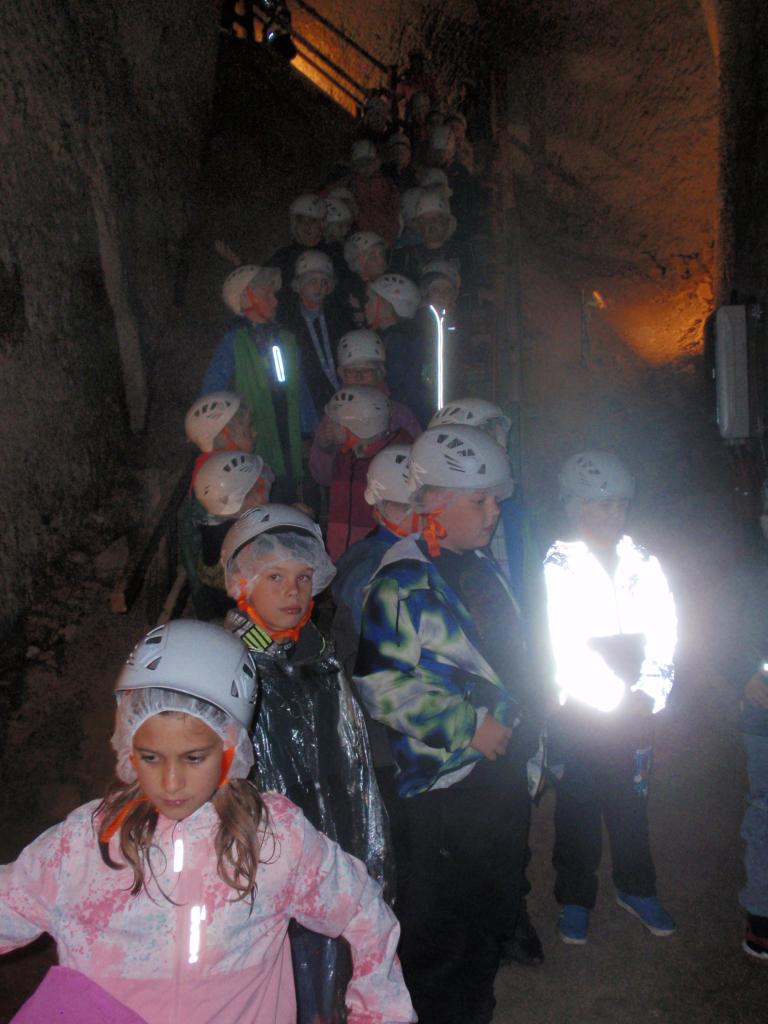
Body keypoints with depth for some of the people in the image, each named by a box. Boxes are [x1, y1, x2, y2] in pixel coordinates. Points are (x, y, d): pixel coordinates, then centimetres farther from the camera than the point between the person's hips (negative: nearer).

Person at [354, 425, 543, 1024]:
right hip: (444, 782, -8)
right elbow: (382, 683, -22)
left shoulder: (482, 569, 10)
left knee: (495, 907, 23)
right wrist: (468, 726, -20)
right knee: (436, 928, 7)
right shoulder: (401, 584, -16)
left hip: (503, 773, 8)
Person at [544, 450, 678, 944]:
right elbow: (567, 648, -13)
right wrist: (619, 699, -16)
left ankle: (637, 888, 36)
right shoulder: (559, 568, -8)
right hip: (578, 713, -3)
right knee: (578, 809, 8)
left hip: (636, 712, 3)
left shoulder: (646, 565, 5)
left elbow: (663, 636, 1)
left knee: (632, 802, 14)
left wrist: (649, 693, -13)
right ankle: (576, 899, 26)